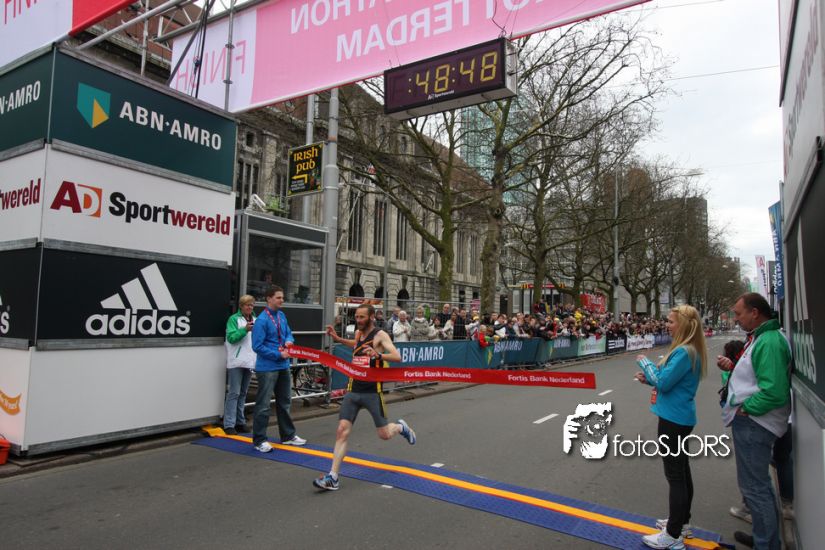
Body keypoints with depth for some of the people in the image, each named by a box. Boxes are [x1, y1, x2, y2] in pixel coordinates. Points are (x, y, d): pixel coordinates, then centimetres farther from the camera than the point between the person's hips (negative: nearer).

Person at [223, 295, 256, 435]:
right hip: (236, 361, -6)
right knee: (234, 393, -6)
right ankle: (229, 425, -1)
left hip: (249, 362, 6)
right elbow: (231, 338, -14)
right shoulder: (234, 319, -4)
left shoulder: (255, 320, 12)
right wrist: (245, 329, -25)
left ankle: (240, 422, 21)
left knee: (243, 393, 13)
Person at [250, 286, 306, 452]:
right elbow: (258, 346, -18)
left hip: (283, 366, 8)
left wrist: (289, 340, -6)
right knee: (263, 405, -1)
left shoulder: (281, 315, 6)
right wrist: (279, 355, -17)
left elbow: (288, 333, 17)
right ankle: (259, 441, 11)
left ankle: (288, 435, 30)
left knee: (285, 401, 17)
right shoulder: (262, 320, -17)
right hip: (267, 368, -8)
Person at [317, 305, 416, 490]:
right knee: (342, 431, -7)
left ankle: (401, 427, 39)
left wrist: (378, 355, -41)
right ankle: (332, 477, -3)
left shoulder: (380, 335, -11)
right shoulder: (358, 333, 8)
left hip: (372, 391, -5)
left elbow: (397, 357, -23)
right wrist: (338, 338, 22)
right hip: (353, 390, 5)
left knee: (384, 435, 4)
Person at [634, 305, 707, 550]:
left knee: (675, 475, -1)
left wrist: (644, 362, -8)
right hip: (681, 417, 10)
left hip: (673, 419, -10)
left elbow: (663, 383, -21)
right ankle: (681, 522, 34)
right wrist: (649, 378, 4)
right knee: (681, 471, 19)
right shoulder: (690, 350, 9)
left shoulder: (684, 352, -22)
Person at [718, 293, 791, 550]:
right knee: (760, 483, 24)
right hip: (752, 422, 11)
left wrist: (744, 409, -20)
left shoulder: (769, 342, -22)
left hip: (753, 424, -11)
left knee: (754, 487, 0)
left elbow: (774, 392, -30)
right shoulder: (761, 337, 11)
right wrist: (733, 367, 4)